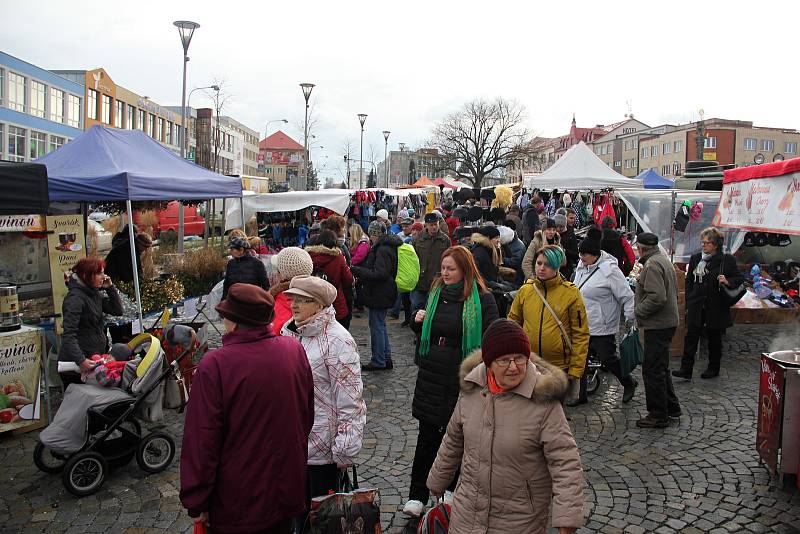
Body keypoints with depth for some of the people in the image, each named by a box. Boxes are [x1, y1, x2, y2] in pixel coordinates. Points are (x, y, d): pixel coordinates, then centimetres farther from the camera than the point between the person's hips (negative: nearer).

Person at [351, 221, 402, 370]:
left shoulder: (383, 250, -20)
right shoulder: (386, 247, 12)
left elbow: (379, 274, -26)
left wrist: (357, 270, -22)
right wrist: (360, 271, 6)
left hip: (379, 295, -11)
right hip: (383, 293, 11)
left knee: (377, 326, -2)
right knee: (380, 325, 18)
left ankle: (378, 361, 7)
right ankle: (386, 358, 25)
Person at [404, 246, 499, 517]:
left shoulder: (482, 299, -9)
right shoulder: (436, 293, 7)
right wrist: (418, 322, -2)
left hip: (463, 380, -4)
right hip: (432, 376, 4)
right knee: (428, 436, 7)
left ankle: (453, 489, 31)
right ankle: (417, 495, 16)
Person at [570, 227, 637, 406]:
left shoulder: (609, 270, -17)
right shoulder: (582, 266, 6)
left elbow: (627, 296, -15)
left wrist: (631, 319, -16)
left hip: (602, 327, -7)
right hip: (582, 325, 7)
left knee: (607, 358, 1)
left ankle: (629, 383, 29)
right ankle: (581, 395, 22)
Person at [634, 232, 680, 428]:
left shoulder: (652, 265, -18)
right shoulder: (664, 260, 15)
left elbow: (657, 297, -28)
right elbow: (674, 292, 22)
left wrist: (638, 311, -14)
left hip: (657, 325, -11)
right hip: (668, 321, 11)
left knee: (652, 370, -3)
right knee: (661, 368, 21)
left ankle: (658, 416, 4)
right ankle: (671, 407, 31)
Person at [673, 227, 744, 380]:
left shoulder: (727, 260, -3)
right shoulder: (695, 258, 7)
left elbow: (740, 279, 4)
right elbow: (689, 281, 12)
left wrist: (728, 282, -17)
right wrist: (689, 302, 5)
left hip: (716, 306, -2)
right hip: (696, 307, 2)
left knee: (714, 338, 11)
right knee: (691, 336, -5)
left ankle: (714, 368, 26)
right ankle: (686, 369, -5)